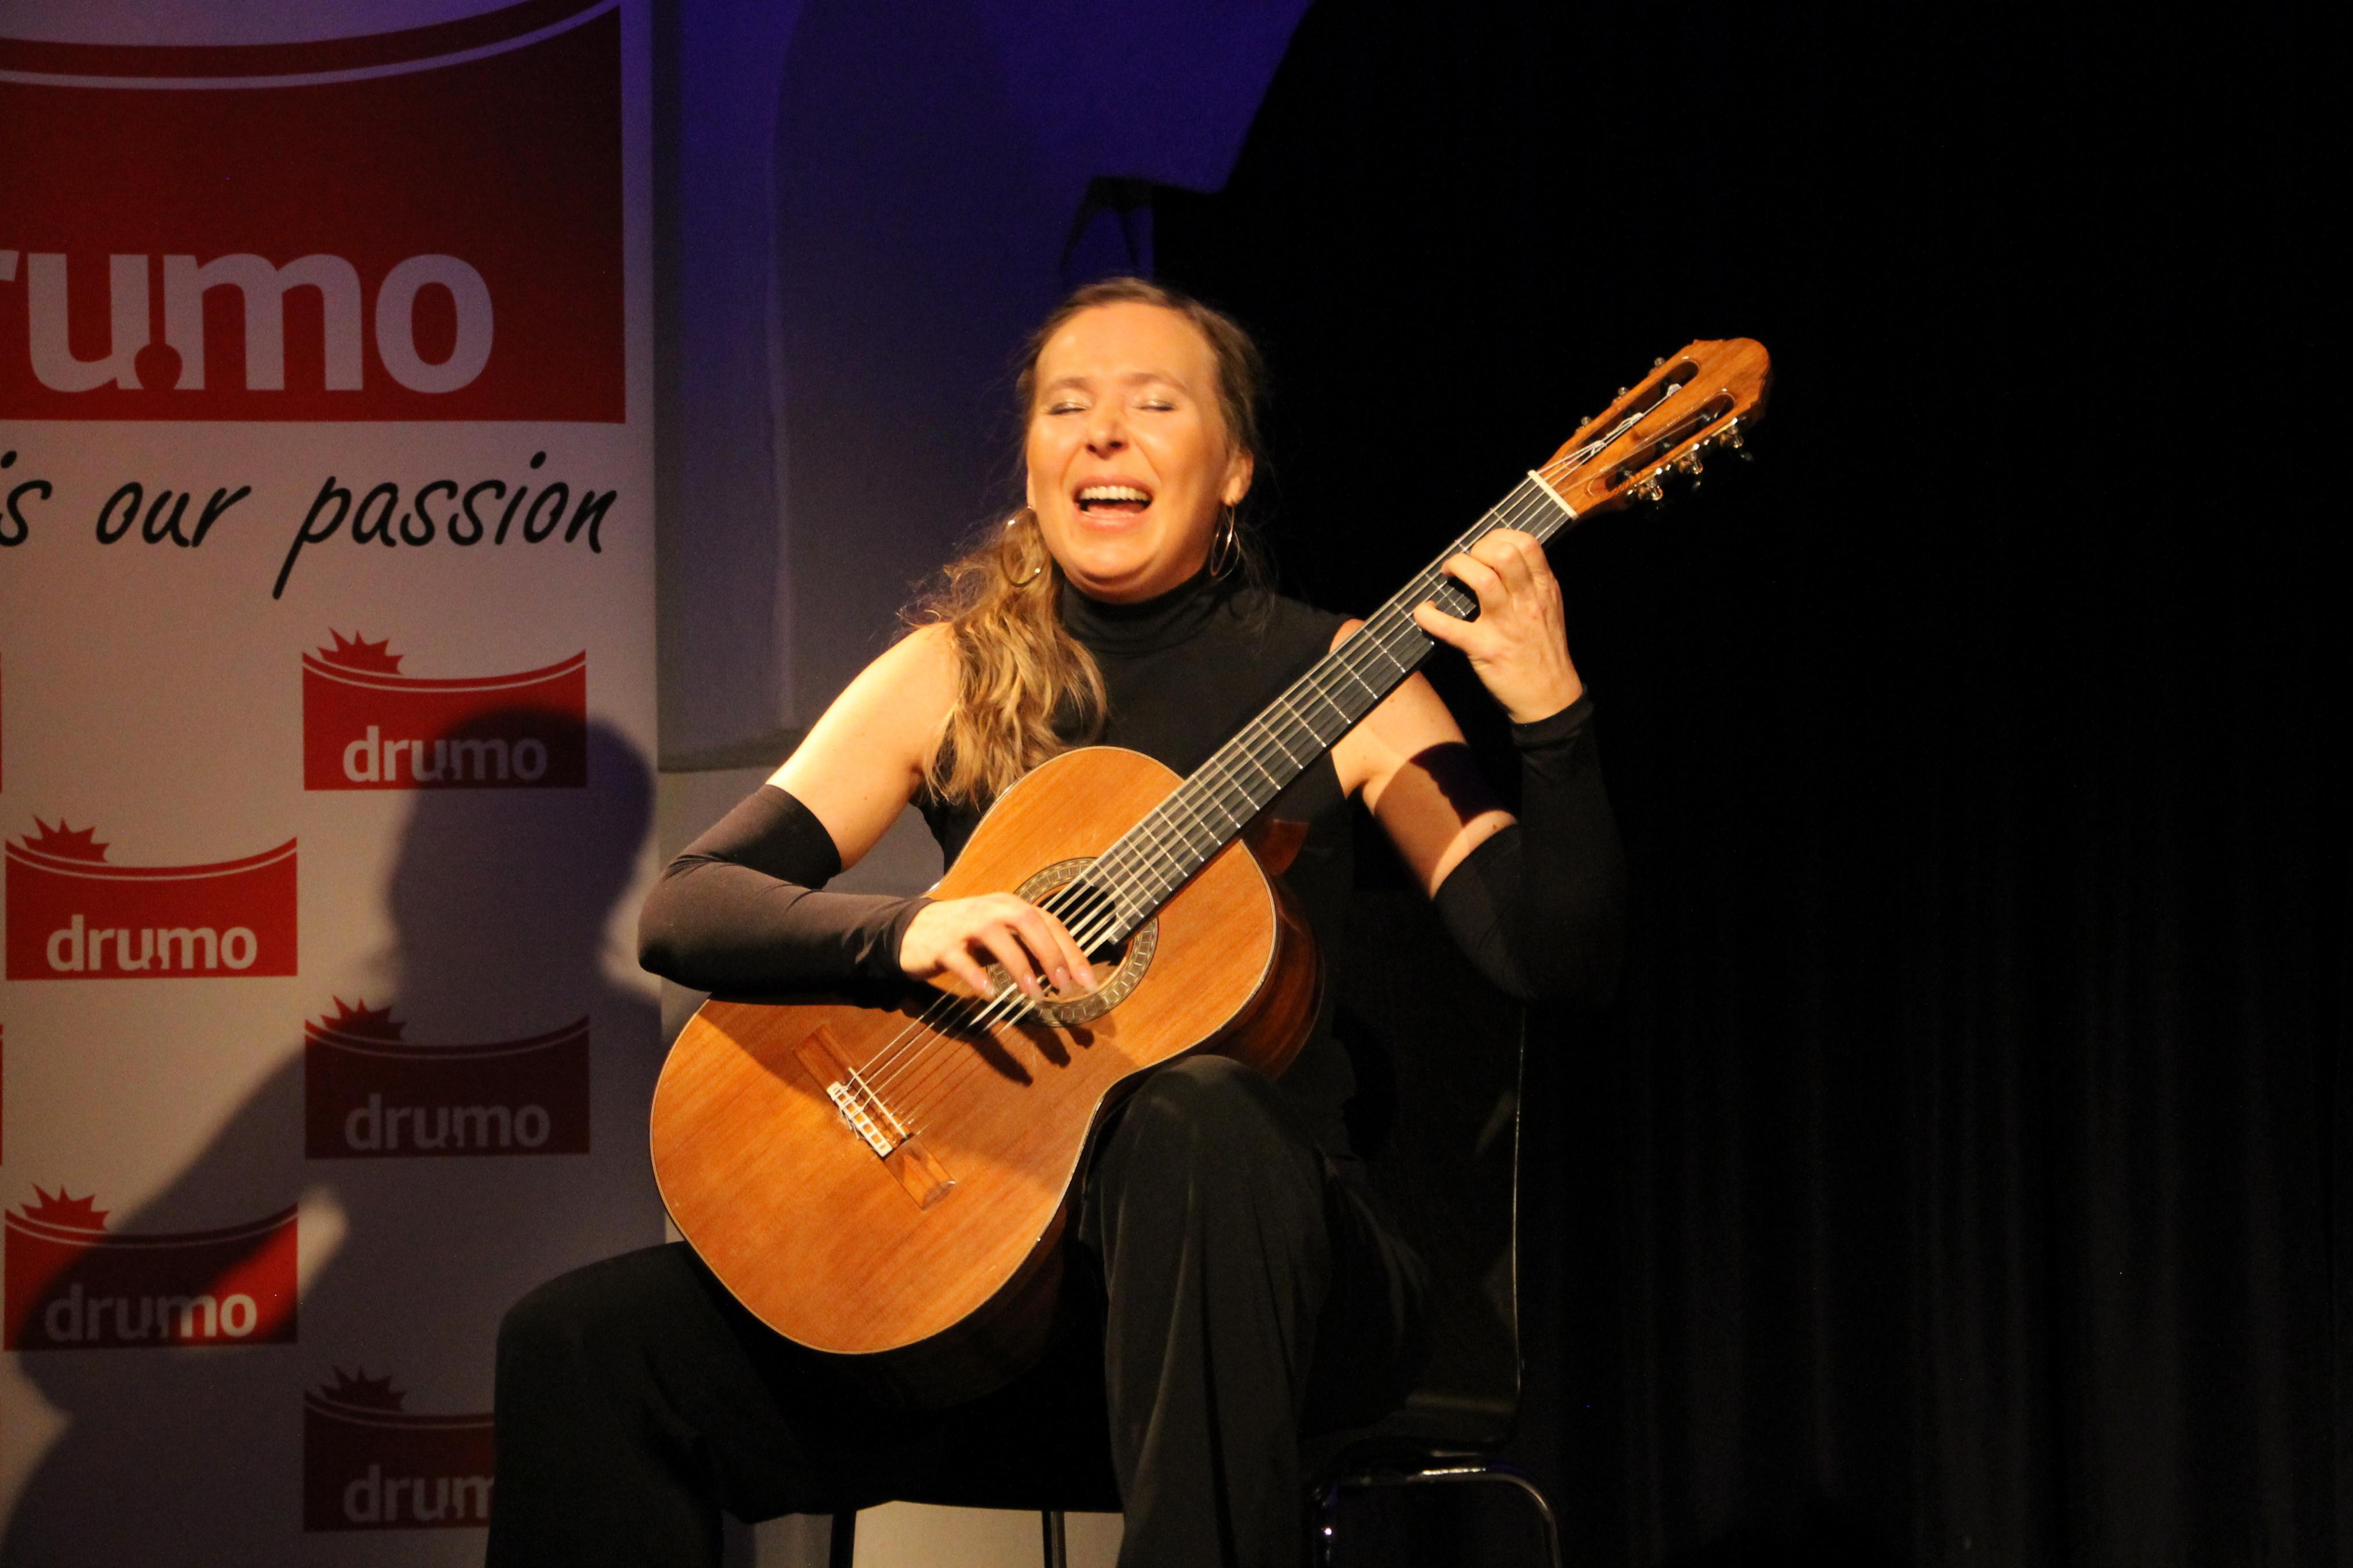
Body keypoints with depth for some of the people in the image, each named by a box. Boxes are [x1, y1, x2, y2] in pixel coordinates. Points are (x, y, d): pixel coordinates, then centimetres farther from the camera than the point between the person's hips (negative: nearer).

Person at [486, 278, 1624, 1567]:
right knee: (580, 1346, -18)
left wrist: (1549, 716, -21)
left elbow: (1556, 962, -6)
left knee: (1191, 1117, -39)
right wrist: (906, 930, -20)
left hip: (1269, 1259, -2)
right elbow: (684, 912, -1)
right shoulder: (952, 676, 7)